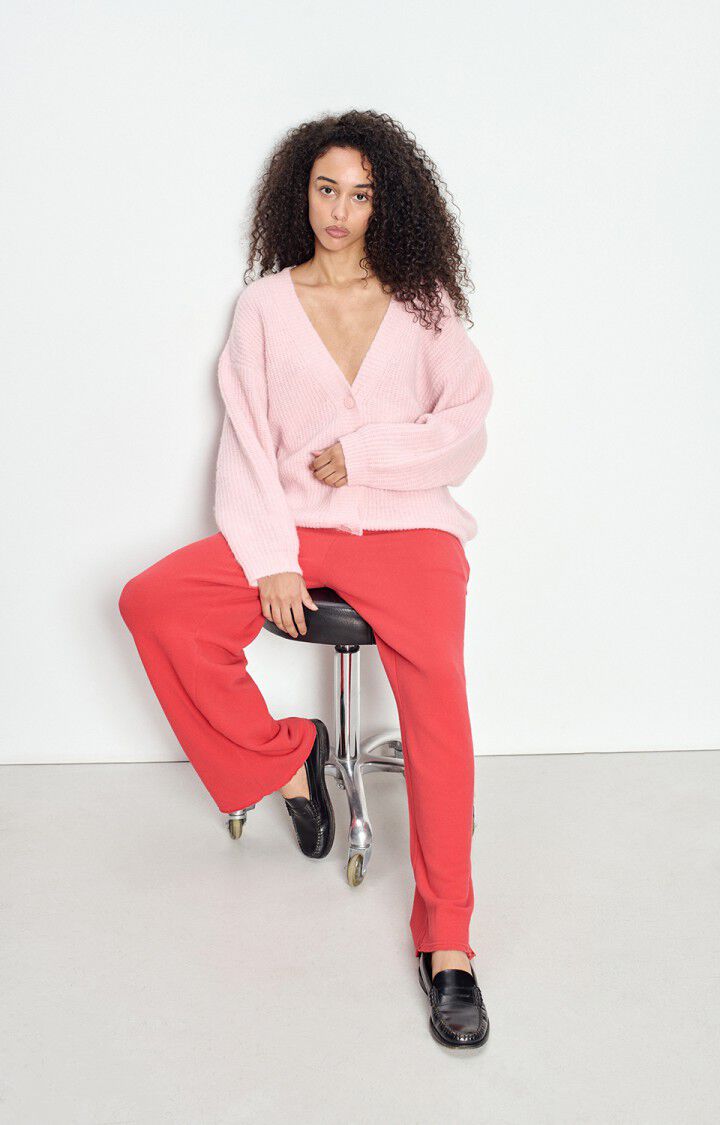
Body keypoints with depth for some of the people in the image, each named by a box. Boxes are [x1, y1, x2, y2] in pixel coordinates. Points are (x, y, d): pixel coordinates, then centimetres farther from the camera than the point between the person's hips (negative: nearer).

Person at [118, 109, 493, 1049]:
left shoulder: (421, 301, 9)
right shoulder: (265, 305, 9)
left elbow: (465, 428, 4)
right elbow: (248, 445, 3)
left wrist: (361, 455, -9)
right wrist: (270, 563, -9)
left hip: (406, 524, -2)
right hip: (294, 525, 2)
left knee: (437, 681, -29)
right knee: (155, 604, -21)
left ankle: (447, 944, -24)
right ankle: (283, 760, -1)